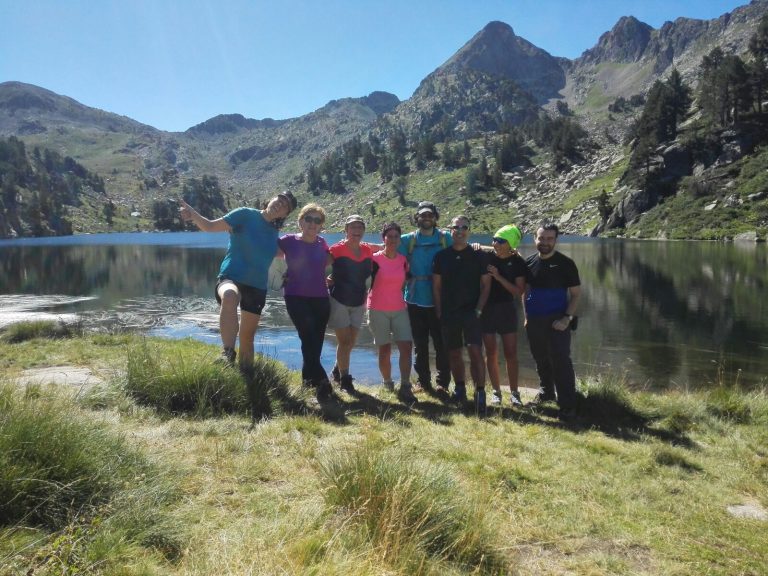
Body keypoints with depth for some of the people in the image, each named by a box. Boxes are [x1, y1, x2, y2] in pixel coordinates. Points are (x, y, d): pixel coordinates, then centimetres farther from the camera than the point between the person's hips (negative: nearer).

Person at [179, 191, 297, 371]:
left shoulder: (273, 233, 10)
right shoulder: (246, 214, -6)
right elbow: (210, 226, -12)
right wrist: (193, 215, -29)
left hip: (257, 288, 6)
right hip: (231, 278, -6)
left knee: (247, 338, 12)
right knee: (230, 296, -41)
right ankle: (227, 354, -45)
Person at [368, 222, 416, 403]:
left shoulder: (403, 260, 5)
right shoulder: (375, 259, -6)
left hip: (400, 310, 3)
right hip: (378, 310, -3)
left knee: (406, 346, -10)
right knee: (385, 349, 4)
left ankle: (405, 388, -9)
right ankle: (388, 384, 22)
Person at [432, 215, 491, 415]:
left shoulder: (478, 256, 2)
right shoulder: (441, 256, 6)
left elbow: (486, 284, 2)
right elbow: (436, 285, 8)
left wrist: (479, 309, -7)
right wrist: (439, 311, 2)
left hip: (470, 312, -2)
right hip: (448, 314, 2)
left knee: (475, 352, -13)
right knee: (454, 353, 11)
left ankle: (480, 394, -11)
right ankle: (459, 389, 25)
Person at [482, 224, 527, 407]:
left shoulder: (518, 262, -4)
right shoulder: (486, 257, -4)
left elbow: (519, 291, -9)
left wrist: (499, 277, -17)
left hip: (507, 309, 0)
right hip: (487, 309, 1)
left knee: (511, 353, 2)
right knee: (491, 353, 6)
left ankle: (514, 393, 14)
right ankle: (496, 392, 18)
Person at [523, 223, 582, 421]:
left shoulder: (565, 263, -5)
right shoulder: (529, 262, 5)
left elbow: (576, 293, -4)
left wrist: (568, 318, -14)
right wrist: (526, 315, 8)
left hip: (557, 321, -4)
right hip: (534, 320, 4)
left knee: (561, 361, -9)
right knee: (540, 359, 15)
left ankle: (568, 405, -5)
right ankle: (546, 392, 34)